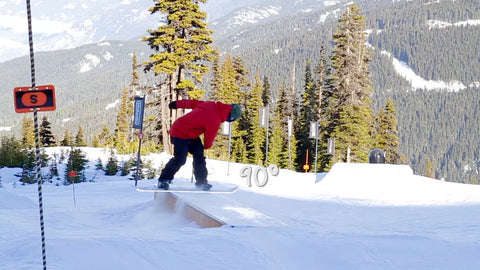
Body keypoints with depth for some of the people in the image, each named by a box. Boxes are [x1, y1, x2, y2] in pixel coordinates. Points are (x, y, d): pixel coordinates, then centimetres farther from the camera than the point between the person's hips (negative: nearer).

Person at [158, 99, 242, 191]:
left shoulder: (211, 105, -5)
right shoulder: (214, 121, -28)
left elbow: (191, 103, 6)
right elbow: (209, 136, -10)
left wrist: (177, 104, 18)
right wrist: (207, 145, 12)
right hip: (180, 135, -10)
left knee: (199, 157, 4)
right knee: (180, 160, -12)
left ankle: (201, 181, 9)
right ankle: (164, 180, 3)